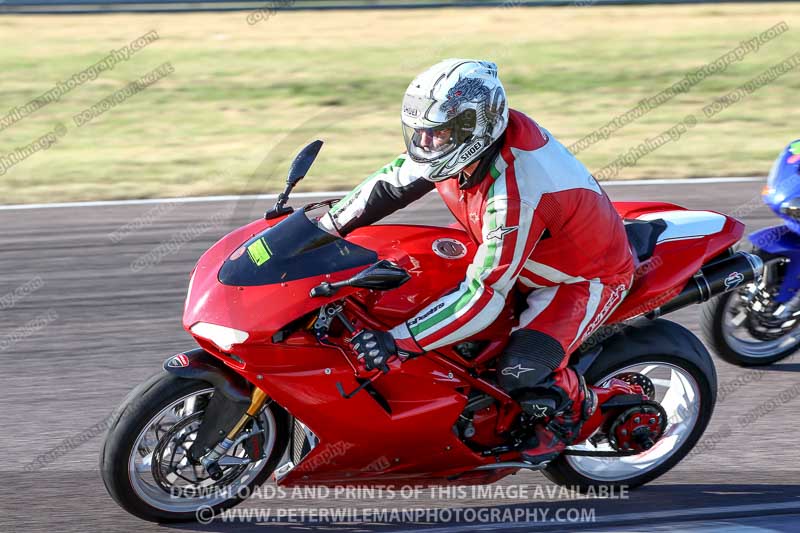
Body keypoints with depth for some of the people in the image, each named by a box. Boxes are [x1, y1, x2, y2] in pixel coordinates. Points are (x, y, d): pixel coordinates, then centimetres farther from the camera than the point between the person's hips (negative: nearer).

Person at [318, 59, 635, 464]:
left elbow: (484, 298, -39)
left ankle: (572, 405, 8)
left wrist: (397, 341, -41)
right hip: (527, 253, 9)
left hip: (586, 277, -9)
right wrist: (323, 228, -6)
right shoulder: (463, 138, -17)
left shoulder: (513, 197, -41)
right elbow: (392, 183, 0)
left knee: (520, 373, -27)